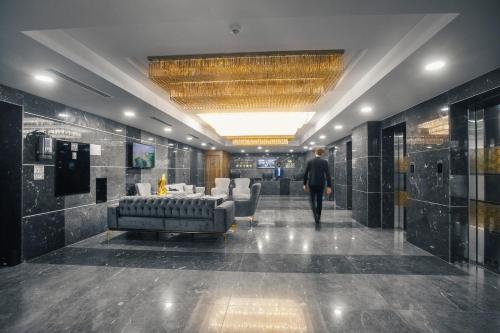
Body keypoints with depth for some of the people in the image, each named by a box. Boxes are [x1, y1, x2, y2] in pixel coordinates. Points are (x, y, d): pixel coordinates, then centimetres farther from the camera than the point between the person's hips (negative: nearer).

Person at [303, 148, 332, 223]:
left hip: (312, 184, -1)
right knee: (319, 201, 13)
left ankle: (316, 217, -14)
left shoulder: (310, 161, -2)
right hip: (321, 184, 1)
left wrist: (305, 184, 8)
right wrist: (329, 186, -5)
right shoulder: (325, 162, -2)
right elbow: (327, 174, -6)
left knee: (312, 201, 6)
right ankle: (318, 218, 21)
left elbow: (306, 174, -1)